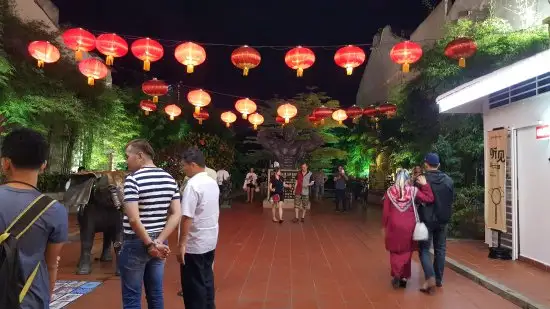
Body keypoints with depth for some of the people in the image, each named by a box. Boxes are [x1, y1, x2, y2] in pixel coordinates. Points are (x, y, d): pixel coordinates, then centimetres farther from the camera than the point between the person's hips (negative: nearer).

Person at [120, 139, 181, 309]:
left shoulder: (133, 179, -15)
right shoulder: (169, 179, 4)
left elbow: (134, 219, -23)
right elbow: (176, 215, -1)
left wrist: (149, 245, -14)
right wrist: (158, 241, -6)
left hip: (136, 243, -6)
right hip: (158, 242, 6)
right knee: (156, 294, 16)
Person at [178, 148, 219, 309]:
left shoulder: (193, 185, -20)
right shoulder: (213, 182, 7)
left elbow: (187, 217, -24)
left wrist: (181, 244, -19)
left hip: (194, 243, -8)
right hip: (210, 240, 8)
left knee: (194, 285, 5)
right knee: (206, 278, 19)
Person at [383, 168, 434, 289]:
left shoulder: (390, 191, -4)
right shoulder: (413, 190, -5)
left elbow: (386, 211, -1)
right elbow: (430, 199, -7)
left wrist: (384, 225, 9)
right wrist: (424, 184, -5)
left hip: (394, 225, 0)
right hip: (409, 226, 1)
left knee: (395, 251, 13)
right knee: (406, 251, 15)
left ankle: (396, 274, -4)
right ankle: (404, 277, 18)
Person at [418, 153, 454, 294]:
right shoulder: (448, 180, 0)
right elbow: (452, 199, 8)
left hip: (427, 219, -4)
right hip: (442, 219, 4)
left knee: (424, 249, 4)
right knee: (440, 249, 15)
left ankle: (430, 278, -11)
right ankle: (439, 279, 23)